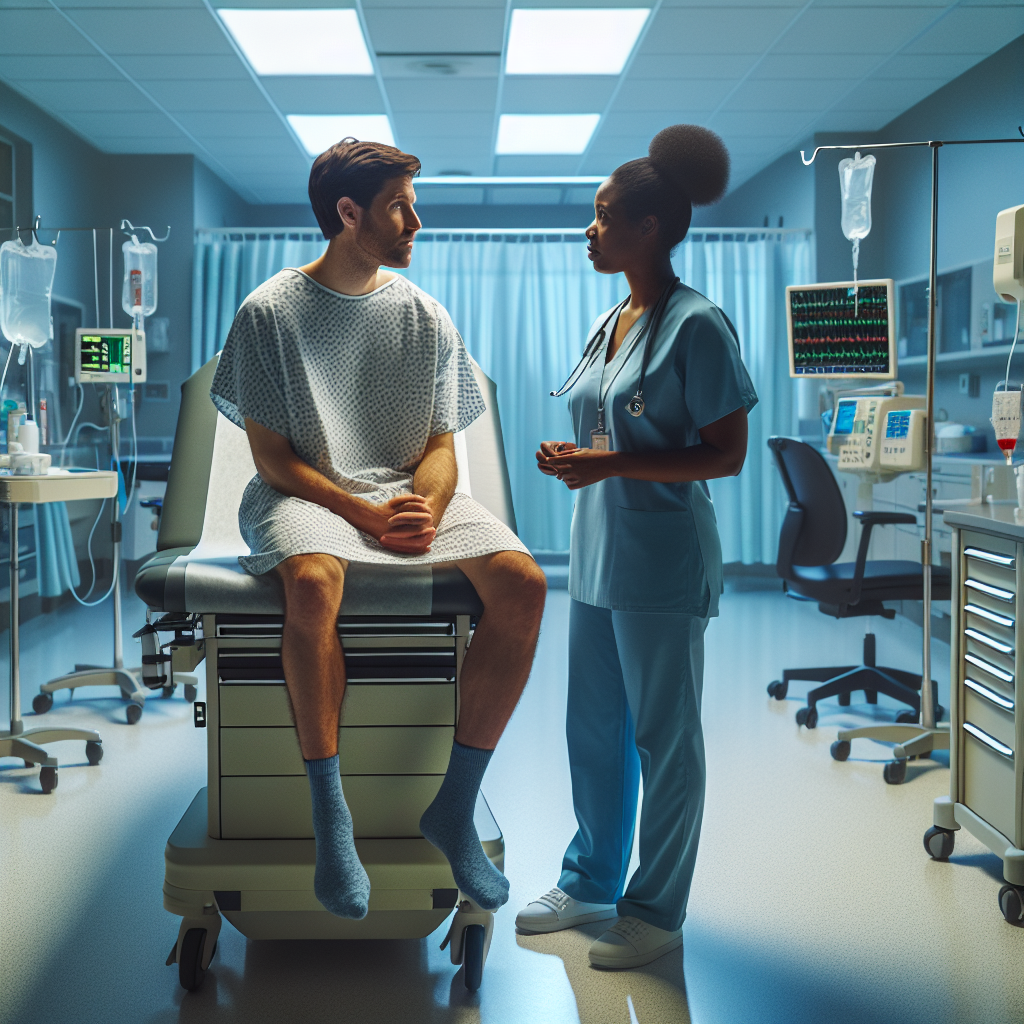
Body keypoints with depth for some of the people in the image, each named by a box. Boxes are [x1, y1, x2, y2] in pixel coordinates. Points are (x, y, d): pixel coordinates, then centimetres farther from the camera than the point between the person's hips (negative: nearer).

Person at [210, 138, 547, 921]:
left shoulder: (426, 317, 9)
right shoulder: (270, 313, -2)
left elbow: (440, 446, 8)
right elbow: (272, 455, -5)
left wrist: (425, 509, -15)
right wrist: (367, 514, -18)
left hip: (411, 491, 4)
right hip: (308, 495, -3)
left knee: (523, 584, -23)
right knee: (313, 583, -39)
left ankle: (456, 806, -14)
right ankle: (331, 818, -25)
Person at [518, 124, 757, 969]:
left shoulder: (696, 325, -13)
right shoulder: (608, 324, 12)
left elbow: (727, 454, -15)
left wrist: (613, 465, -21)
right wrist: (572, 457, 2)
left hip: (662, 565, -8)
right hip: (597, 556, 8)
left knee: (665, 738, 5)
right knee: (593, 729, 17)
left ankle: (657, 912, 19)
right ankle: (591, 882, 33)